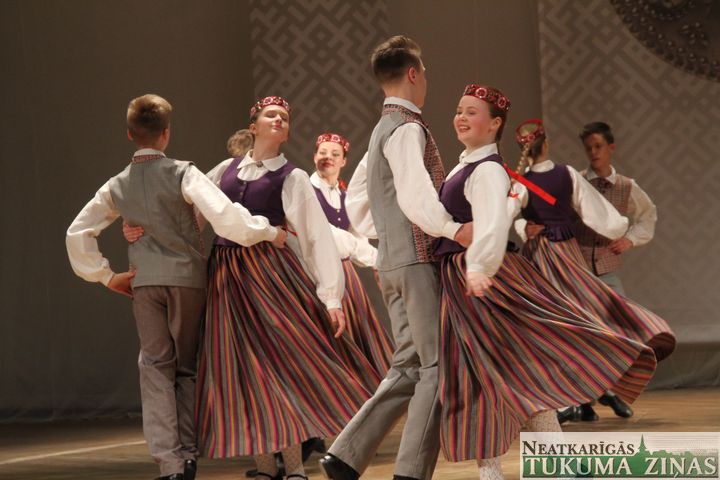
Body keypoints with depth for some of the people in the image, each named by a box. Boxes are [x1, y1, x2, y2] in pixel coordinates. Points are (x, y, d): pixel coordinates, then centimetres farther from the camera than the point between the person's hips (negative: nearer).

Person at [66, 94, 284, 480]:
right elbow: (223, 215, -20)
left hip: (145, 281, 2)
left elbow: (77, 233, 12)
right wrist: (268, 232, -10)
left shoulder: (117, 186, 7)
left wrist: (105, 275, 17)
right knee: (186, 366, 10)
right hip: (188, 275, -2)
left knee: (156, 365, 5)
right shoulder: (182, 173, -7)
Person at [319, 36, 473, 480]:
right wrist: (453, 228, -37)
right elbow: (415, 197, -26)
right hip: (417, 258, -9)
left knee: (410, 367, 9)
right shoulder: (408, 128, -10)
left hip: (392, 260, 9)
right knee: (437, 365, -7)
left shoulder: (382, 131, 21)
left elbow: (357, 204, 26)